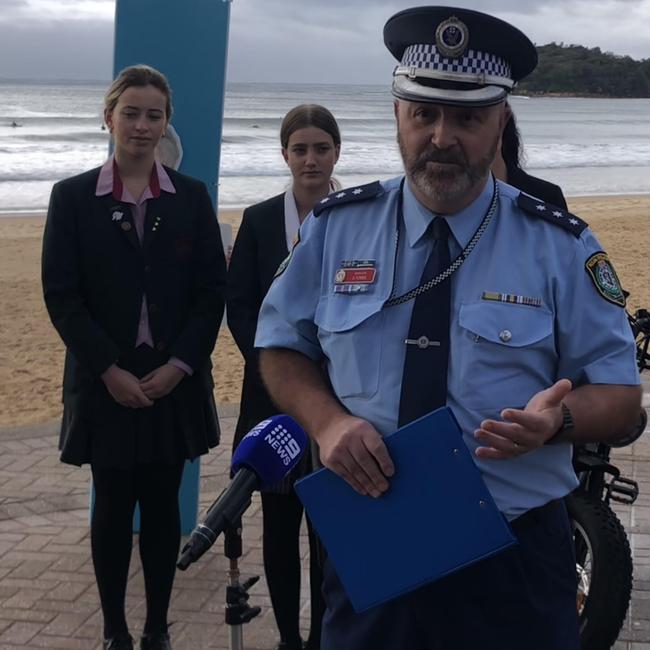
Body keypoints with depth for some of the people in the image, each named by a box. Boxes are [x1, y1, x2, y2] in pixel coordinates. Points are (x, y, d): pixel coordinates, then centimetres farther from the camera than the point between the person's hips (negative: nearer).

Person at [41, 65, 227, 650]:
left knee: (163, 505, 9)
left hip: (175, 380, 1)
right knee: (113, 507, 6)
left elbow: (213, 290, 1)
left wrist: (179, 364, -9)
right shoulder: (73, 197, 0)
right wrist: (110, 370, -12)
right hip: (105, 384, -1)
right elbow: (61, 295, -5)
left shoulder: (192, 197, 4)